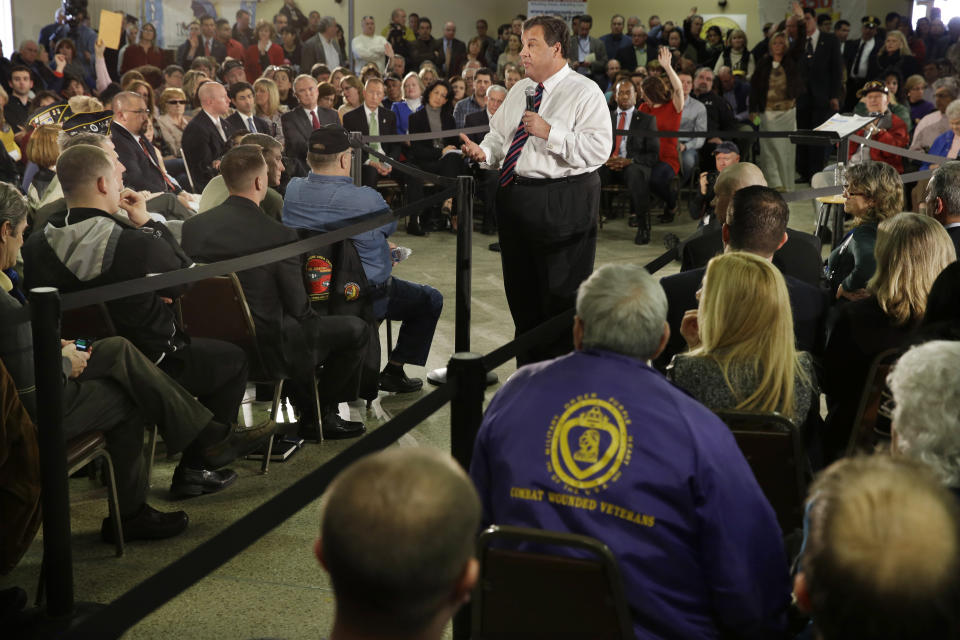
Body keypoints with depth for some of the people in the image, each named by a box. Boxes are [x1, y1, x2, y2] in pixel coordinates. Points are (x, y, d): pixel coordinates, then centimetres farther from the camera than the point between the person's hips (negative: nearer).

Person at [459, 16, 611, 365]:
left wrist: (550, 133, -22)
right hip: (514, 198, 7)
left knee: (561, 294, 0)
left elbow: (599, 149, -19)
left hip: (563, 204, -7)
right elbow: (499, 137, 19)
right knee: (521, 292, 16)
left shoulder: (585, 93, -8)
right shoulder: (519, 91, 15)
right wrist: (484, 152, -2)